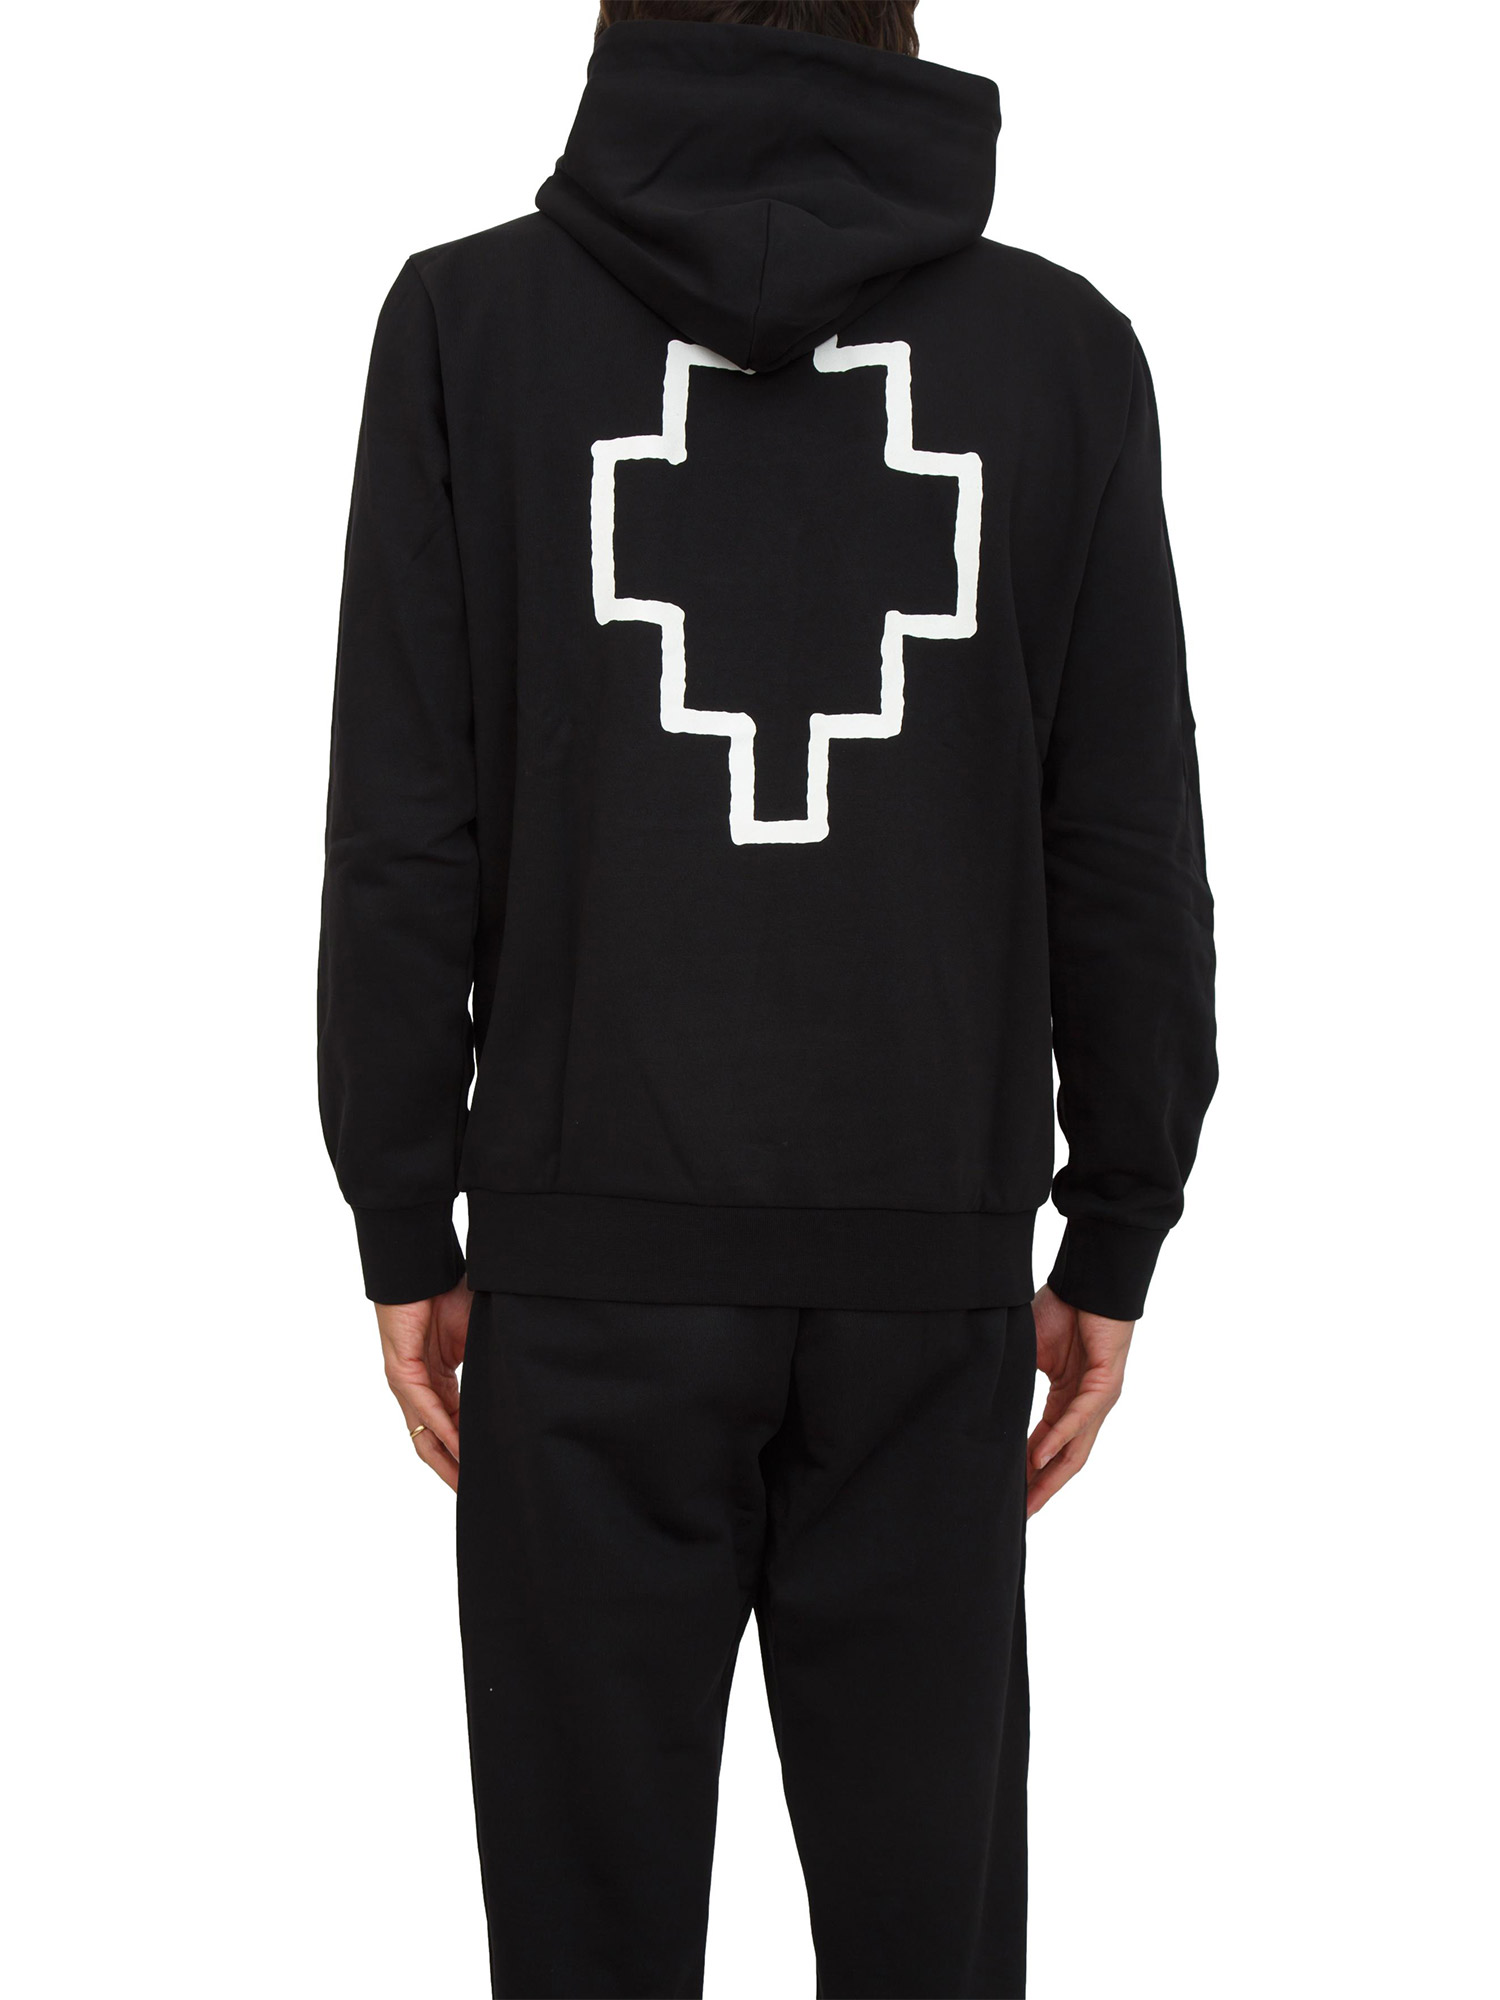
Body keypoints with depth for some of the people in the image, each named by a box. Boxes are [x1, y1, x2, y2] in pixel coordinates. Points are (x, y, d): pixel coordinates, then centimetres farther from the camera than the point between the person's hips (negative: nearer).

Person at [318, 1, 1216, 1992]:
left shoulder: (474, 317, -2)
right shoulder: (1062, 348, 1)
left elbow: (404, 837, -4)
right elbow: (1134, 856, 1)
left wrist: (404, 1232, 4)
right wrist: (1113, 1249, 9)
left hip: (589, 1255, -1)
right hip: (931, 1267, 1)